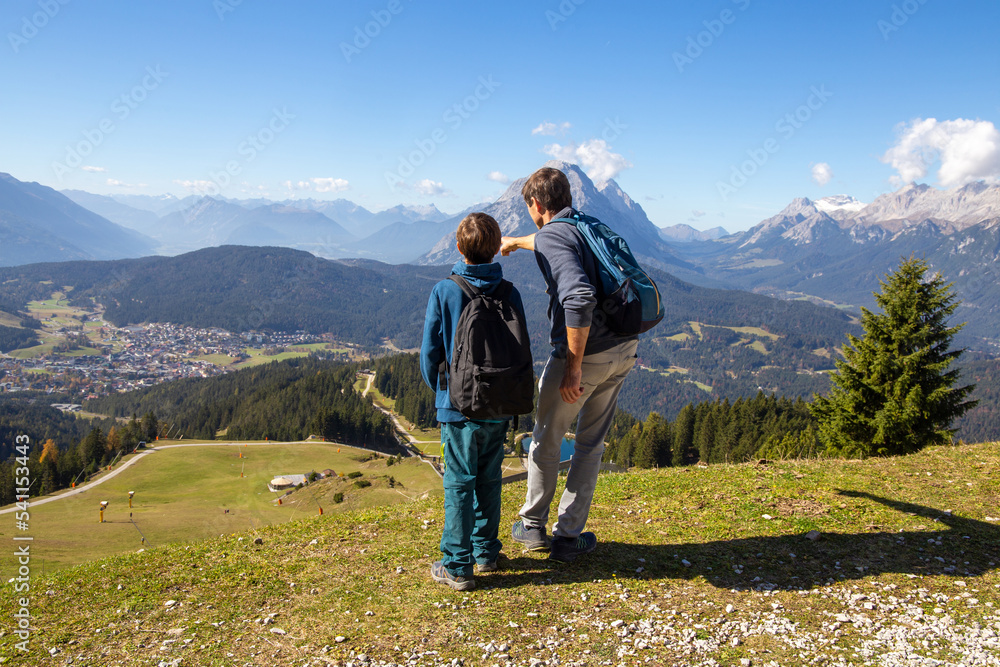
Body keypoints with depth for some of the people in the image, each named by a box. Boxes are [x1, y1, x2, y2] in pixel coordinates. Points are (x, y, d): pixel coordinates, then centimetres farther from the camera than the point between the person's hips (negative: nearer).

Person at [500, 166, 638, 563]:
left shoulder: (552, 237, -14)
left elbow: (579, 298, -30)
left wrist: (573, 366, -24)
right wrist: (517, 242, 58)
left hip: (585, 353, -7)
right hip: (624, 350, 7)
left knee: (547, 438, 15)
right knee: (591, 443, 16)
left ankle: (532, 526, 31)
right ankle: (569, 536, 24)